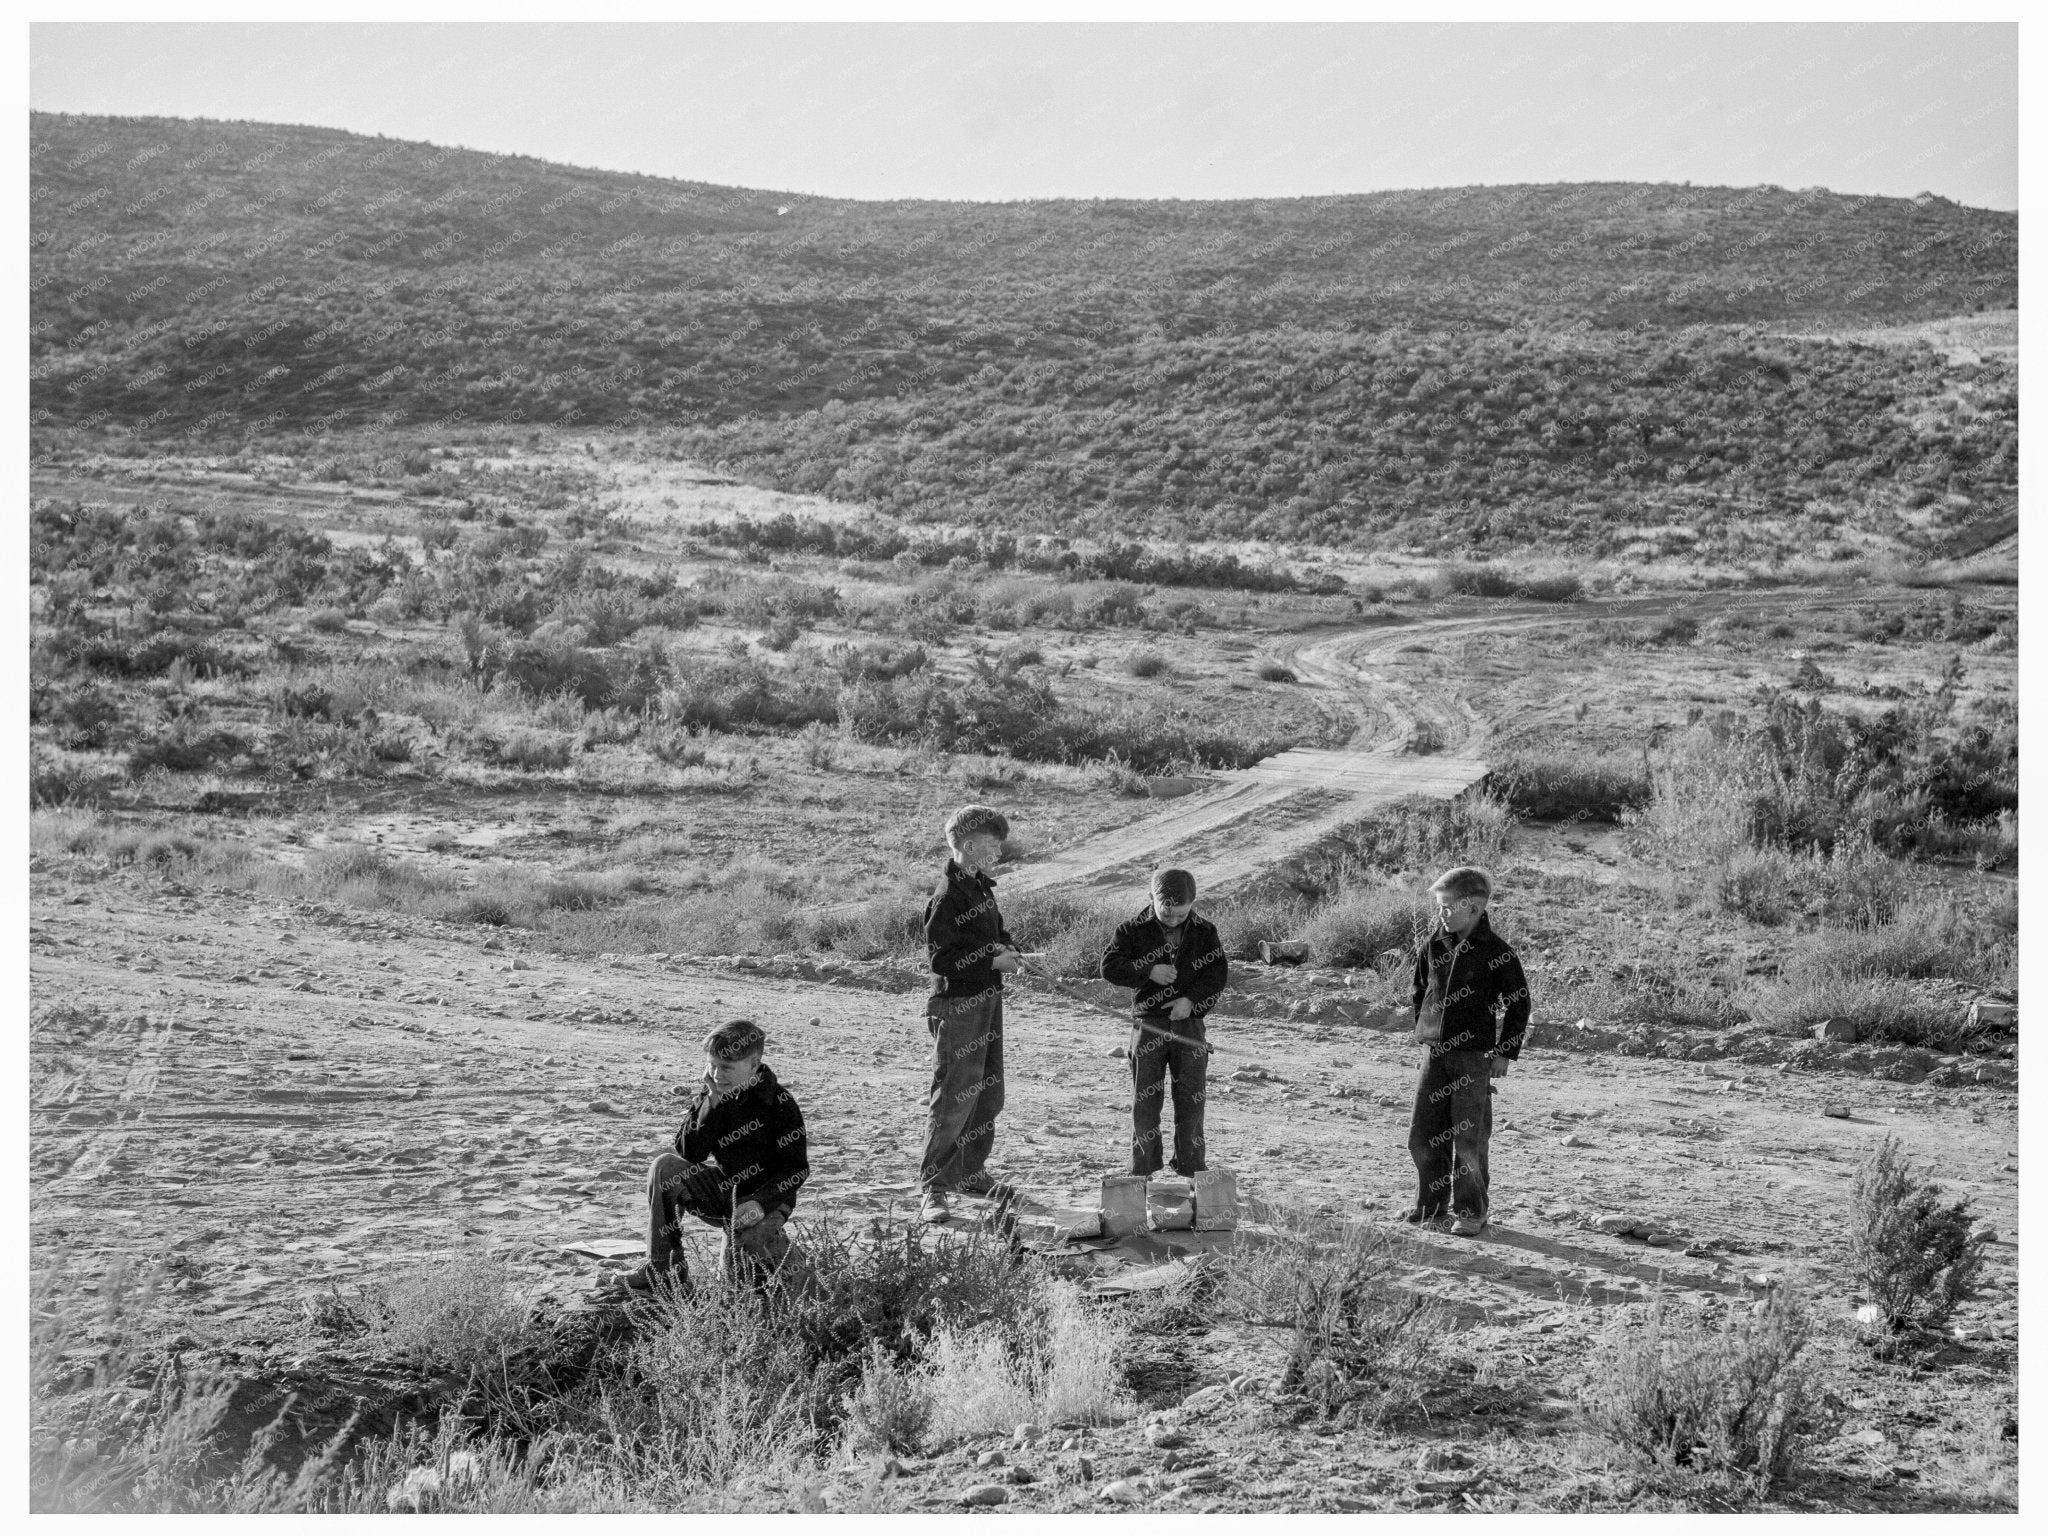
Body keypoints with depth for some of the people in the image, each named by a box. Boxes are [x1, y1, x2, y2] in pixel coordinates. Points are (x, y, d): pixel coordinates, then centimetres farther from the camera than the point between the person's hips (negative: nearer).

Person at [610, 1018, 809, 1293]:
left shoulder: (780, 1104, -17)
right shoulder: (709, 1096, -4)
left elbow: (796, 1169, -14)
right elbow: (690, 1154, -12)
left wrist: (760, 1203, -29)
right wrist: (710, 1104, -23)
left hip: (766, 1196, -5)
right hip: (724, 1187, 5)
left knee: (740, 1268, -28)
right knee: (665, 1167, -21)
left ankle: (773, 1241, 10)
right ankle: (663, 1267, -14)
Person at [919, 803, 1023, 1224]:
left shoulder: (982, 888, 13)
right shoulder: (947, 895, -17)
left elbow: (996, 932, 25)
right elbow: (941, 959, -20)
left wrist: (1008, 948, 2)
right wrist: (993, 961, -19)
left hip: (988, 1001, 10)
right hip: (957, 1005, -10)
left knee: (988, 1094, 17)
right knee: (954, 1098, -9)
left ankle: (970, 1172, 31)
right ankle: (934, 1186, -4)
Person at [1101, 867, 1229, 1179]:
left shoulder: (1204, 931, 3)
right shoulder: (1134, 930, -2)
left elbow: (1218, 973, 0)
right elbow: (1109, 966, -7)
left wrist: (1192, 999, -15)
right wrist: (1148, 971, -19)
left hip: (1190, 1022, 1)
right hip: (1149, 1024, -1)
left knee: (1191, 1098, 5)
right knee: (1145, 1100, 3)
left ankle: (1191, 1165, 17)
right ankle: (1142, 1168, 11)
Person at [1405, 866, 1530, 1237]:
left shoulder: (1495, 951, -9)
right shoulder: (1432, 946, 6)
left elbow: (1519, 1002, -4)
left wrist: (1505, 1052, -6)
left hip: (1475, 1055, -5)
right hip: (1435, 1052, 5)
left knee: (1469, 1137, -3)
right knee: (1422, 1133, 6)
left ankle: (1470, 1211, 10)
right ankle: (1431, 1203, 22)